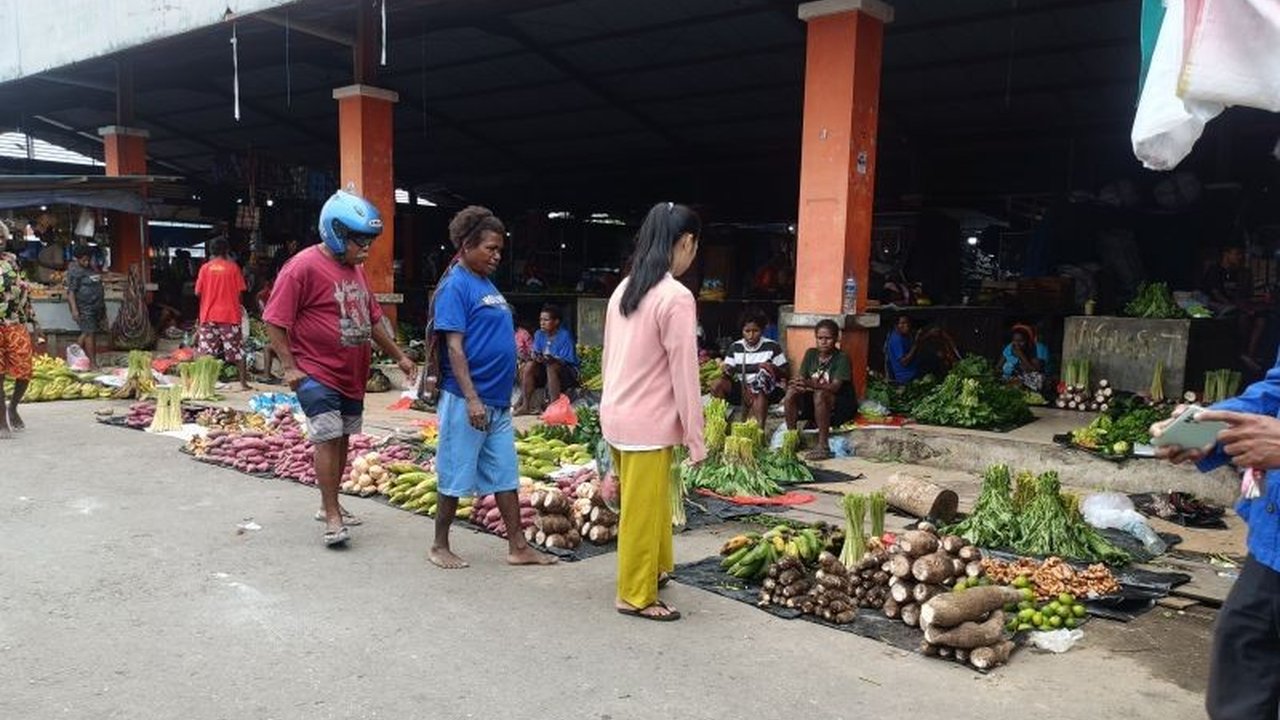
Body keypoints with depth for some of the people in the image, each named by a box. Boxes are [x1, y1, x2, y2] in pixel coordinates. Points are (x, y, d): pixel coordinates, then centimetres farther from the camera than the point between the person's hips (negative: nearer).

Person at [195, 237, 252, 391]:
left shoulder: (205, 268, 1)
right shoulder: (233, 267, -2)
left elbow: (198, 292, 1)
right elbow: (240, 292, -3)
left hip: (209, 315, 1)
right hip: (230, 314, -1)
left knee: (205, 351, 6)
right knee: (237, 350, 5)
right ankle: (243, 382, 4)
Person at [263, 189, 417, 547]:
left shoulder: (355, 268, 12)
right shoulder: (304, 267, -14)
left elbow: (373, 319, 21)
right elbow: (275, 320, -14)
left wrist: (398, 356, 18)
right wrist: (290, 366, -16)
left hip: (352, 376, 8)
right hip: (317, 374, -8)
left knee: (341, 438, 13)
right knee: (327, 437, -10)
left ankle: (330, 504, 26)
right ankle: (332, 517, -4)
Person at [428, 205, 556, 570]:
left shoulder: (488, 285, 14)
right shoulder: (456, 286, -12)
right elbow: (454, 347, -17)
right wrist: (471, 399, -22)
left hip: (497, 402, 9)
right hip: (466, 402, -9)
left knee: (506, 475, 12)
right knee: (455, 478, 4)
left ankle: (518, 547, 20)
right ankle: (440, 547, 18)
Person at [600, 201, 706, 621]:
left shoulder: (624, 288, 7)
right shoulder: (676, 297, -17)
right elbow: (683, 374, -16)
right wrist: (695, 438, -10)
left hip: (617, 415, 8)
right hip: (647, 422, -8)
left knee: (651, 502, 23)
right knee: (642, 510, 6)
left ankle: (654, 568, 40)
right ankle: (636, 596, 19)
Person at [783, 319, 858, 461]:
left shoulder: (842, 358, -13)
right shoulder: (810, 354, 4)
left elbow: (835, 387, -26)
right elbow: (800, 378, -2)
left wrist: (811, 384, -43)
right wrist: (797, 383, -29)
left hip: (841, 406, -5)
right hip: (815, 404, 5)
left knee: (819, 394, -36)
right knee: (791, 392, -21)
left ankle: (823, 446, -33)